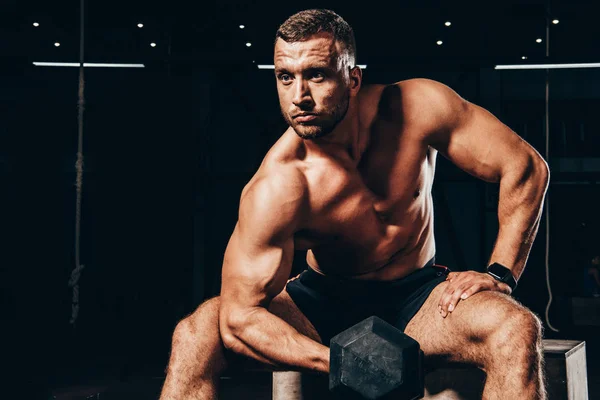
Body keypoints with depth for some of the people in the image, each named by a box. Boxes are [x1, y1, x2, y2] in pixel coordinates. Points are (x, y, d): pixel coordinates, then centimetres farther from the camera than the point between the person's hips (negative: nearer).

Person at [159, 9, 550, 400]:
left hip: (418, 299, 1)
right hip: (321, 304, -1)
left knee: (518, 330, -30)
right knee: (195, 335, -23)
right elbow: (241, 314, -24)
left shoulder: (417, 107, -19)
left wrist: (500, 274, -16)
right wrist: (336, 363, -36)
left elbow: (525, 167, -11)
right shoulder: (276, 187, -25)